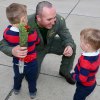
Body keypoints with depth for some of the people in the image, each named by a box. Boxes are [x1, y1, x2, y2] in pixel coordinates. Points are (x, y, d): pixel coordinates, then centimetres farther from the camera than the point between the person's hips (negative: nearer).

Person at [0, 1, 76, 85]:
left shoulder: (59, 20, -32)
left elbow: (66, 35, -15)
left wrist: (69, 46, -40)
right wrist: (12, 51, -58)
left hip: (51, 44, 3)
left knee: (71, 47, -18)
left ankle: (65, 72, 10)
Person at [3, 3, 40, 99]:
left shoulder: (7, 32, -23)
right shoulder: (31, 33, -32)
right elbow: (37, 41, -10)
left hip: (17, 63, 3)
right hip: (31, 63, -3)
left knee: (17, 77, 32)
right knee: (32, 79, 25)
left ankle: (16, 89, 57)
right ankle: (32, 92, 48)